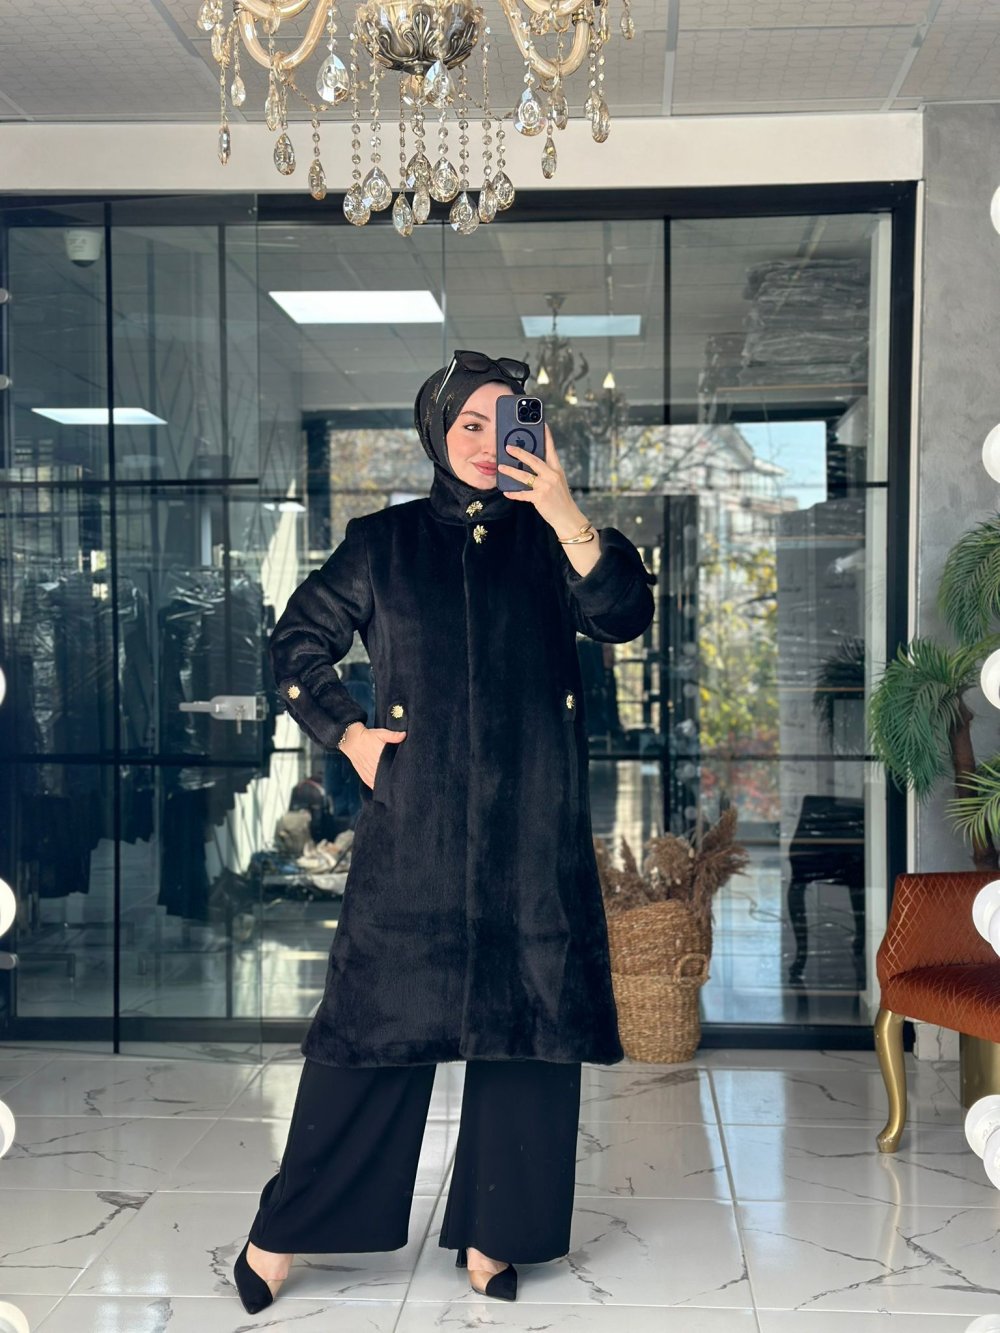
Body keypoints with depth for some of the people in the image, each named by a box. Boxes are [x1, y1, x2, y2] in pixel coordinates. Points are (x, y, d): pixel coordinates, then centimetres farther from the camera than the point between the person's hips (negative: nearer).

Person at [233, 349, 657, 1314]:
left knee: (528, 1018, 2)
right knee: (377, 1016, -1)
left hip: (533, 834, 1)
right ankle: (285, 1231, 13)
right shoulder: (384, 543, 9)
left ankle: (493, 1235, 17)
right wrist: (348, 735, 3)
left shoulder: (551, 545, 10)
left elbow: (624, 617, -8)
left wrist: (566, 516, -19)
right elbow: (296, 646, 15)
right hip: (415, 826, -1)